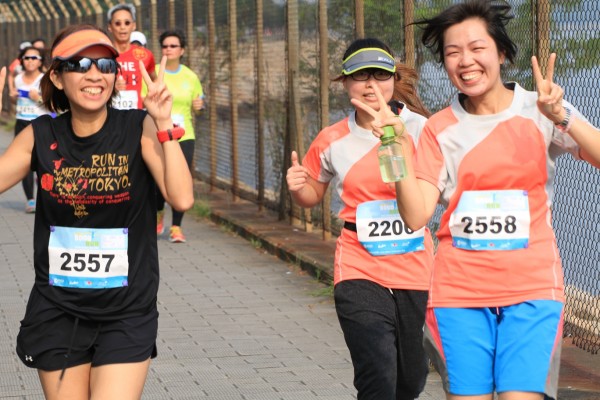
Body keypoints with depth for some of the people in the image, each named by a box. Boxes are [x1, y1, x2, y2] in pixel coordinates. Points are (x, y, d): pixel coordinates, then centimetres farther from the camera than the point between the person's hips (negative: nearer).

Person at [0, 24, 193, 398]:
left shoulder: (138, 129, -9)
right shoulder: (41, 136, 0)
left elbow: (182, 198, -19)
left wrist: (164, 124, -24)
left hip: (126, 313, -3)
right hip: (57, 312, 3)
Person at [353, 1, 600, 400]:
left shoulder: (539, 111, 0)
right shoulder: (440, 130, 5)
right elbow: (416, 215, -4)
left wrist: (562, 117, -28)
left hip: (531, 287, -2)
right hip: (459, 290, 2)